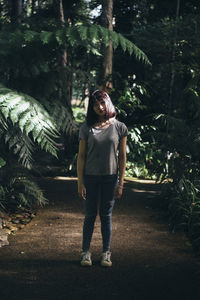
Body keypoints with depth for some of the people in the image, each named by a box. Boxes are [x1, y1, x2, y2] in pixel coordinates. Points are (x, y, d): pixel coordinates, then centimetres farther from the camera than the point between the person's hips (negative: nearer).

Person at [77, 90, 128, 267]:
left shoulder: (119, 127, -1)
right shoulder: (87, 128, -2)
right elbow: (81, 156, -1)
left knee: (106, 216, 7)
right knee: (90, 215, 7)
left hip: (110, 177, 0)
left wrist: (121, 183, -2)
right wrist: (80, 183, -5)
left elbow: (122, 157, 1)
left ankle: (106, 253, 18)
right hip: (90, 177, 0)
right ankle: (86, 252, 18)